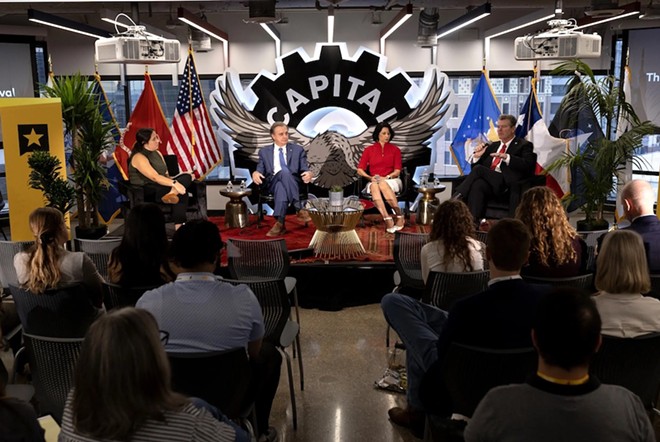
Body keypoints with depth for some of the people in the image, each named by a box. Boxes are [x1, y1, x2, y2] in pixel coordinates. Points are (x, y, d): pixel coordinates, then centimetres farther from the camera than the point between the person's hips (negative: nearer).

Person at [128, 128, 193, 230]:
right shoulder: (139, 157, -12)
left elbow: (165, 175, 15)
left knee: (186, 177, -21)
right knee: (182, 193, -30)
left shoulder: (157, 153, 15)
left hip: (160, 186, 8)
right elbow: (155, 177, -24)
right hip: (146, 192, -8)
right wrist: (174, 184, -35)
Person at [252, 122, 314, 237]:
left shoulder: (298, 150, 17)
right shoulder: (264, 151, 19)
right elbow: (260, 170, 12)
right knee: (284, 171, -38)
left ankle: (279, 223, -48)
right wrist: (255, 173, -14)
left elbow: (305, 169, 9)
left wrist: (309, 173, -16)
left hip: (293, 183, 0)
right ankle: (299, 209, -44)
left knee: (283, 179, -40)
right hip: (272, 183, 0)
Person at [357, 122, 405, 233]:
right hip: (374, 181, 1)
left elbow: (397, 171, 2)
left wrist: (386, 177, -16)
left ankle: (399, 215, -35)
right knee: (374, 186, -38)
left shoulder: (395, 150, 11)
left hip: (392, 180, -1)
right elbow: (360, 170, 4)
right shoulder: (369, 150, 12)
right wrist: (370, 177, -14)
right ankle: (387, 219, -50)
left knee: (383, 185, -38)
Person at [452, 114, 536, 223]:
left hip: (506, 183, -4)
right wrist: (477, 156, 5)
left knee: (478, 169, -27)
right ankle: (473, 221, -44)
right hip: (488, 180, 4)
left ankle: (456, 199, -27)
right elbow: (475, 166, 27)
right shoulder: (492, 146, 30)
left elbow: (528, 165, -6)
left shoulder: (524, 145, 13)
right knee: (477, 185, -33)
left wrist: (506, 157, -18)